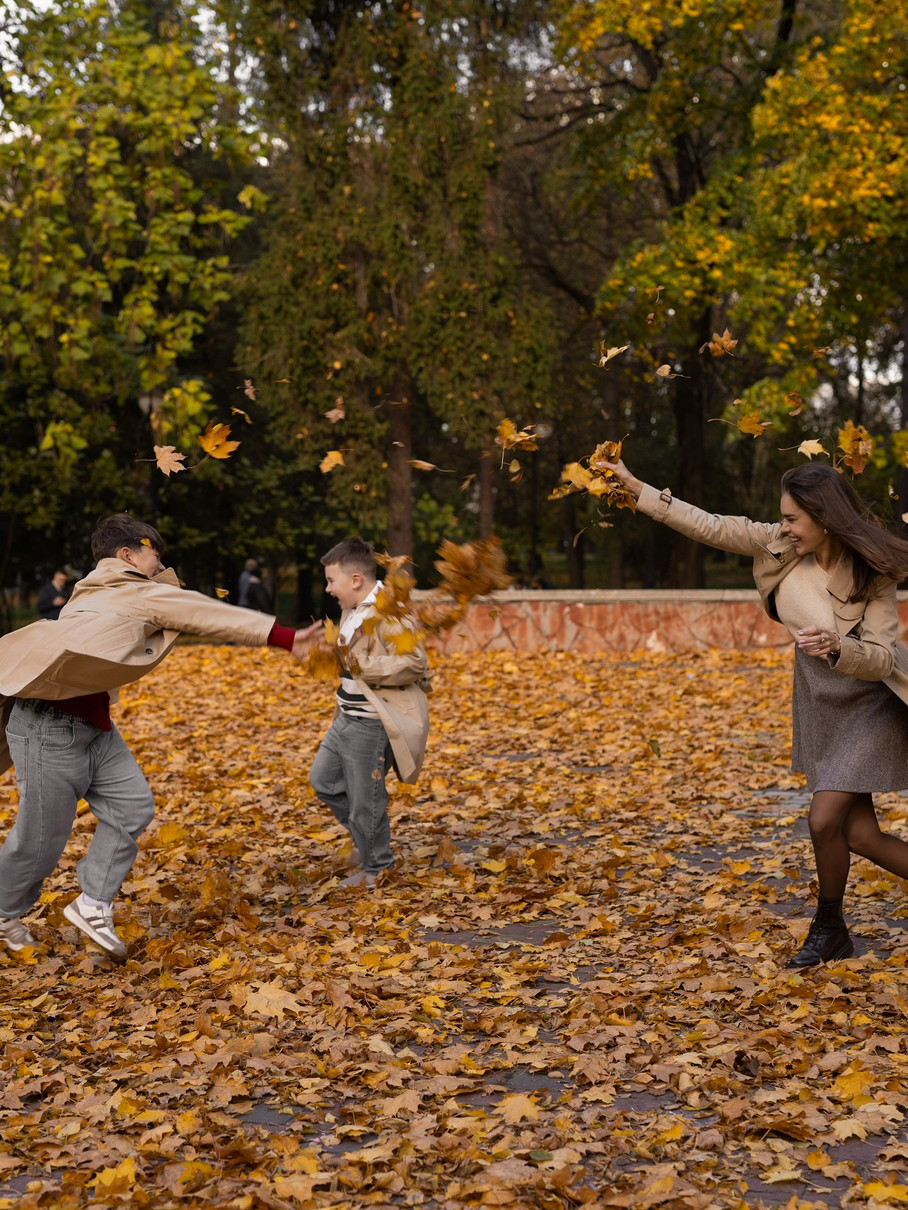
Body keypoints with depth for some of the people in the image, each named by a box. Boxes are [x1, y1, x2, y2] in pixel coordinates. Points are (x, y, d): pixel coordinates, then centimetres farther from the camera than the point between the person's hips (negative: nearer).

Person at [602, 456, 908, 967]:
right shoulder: (784, 546, -10)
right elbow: (712, 527, -5)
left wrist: (836, 646, -43)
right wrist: (636, 488, -7)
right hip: (819, 699, 6)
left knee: (825, 819, -12)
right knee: (859, 835, 6)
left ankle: (829, 930, 14)